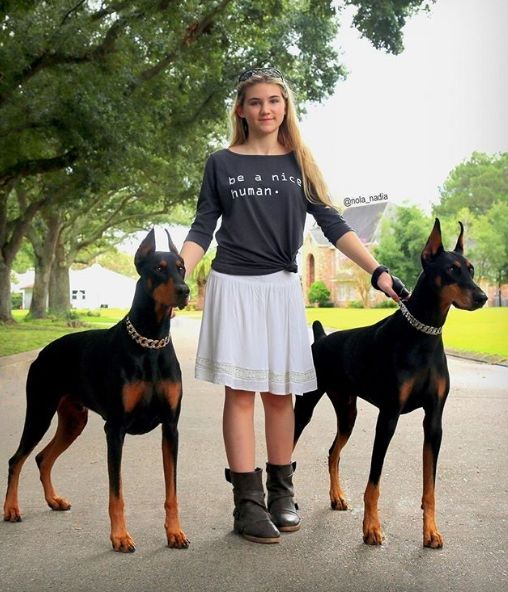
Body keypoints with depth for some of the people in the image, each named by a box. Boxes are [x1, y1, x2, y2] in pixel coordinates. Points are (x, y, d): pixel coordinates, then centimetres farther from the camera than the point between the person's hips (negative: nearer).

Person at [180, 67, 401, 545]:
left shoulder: (298, 164, 8)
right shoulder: (222, 164, 5)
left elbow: (332, 224, 2)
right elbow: (202, 231, 3)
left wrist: (377, 270, -8)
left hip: (281, 286, 2)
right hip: (233, 286, -1)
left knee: (279, 392, 4)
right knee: (240, 391, -4)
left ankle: (281, 491, 16)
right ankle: (248, 500, 1)